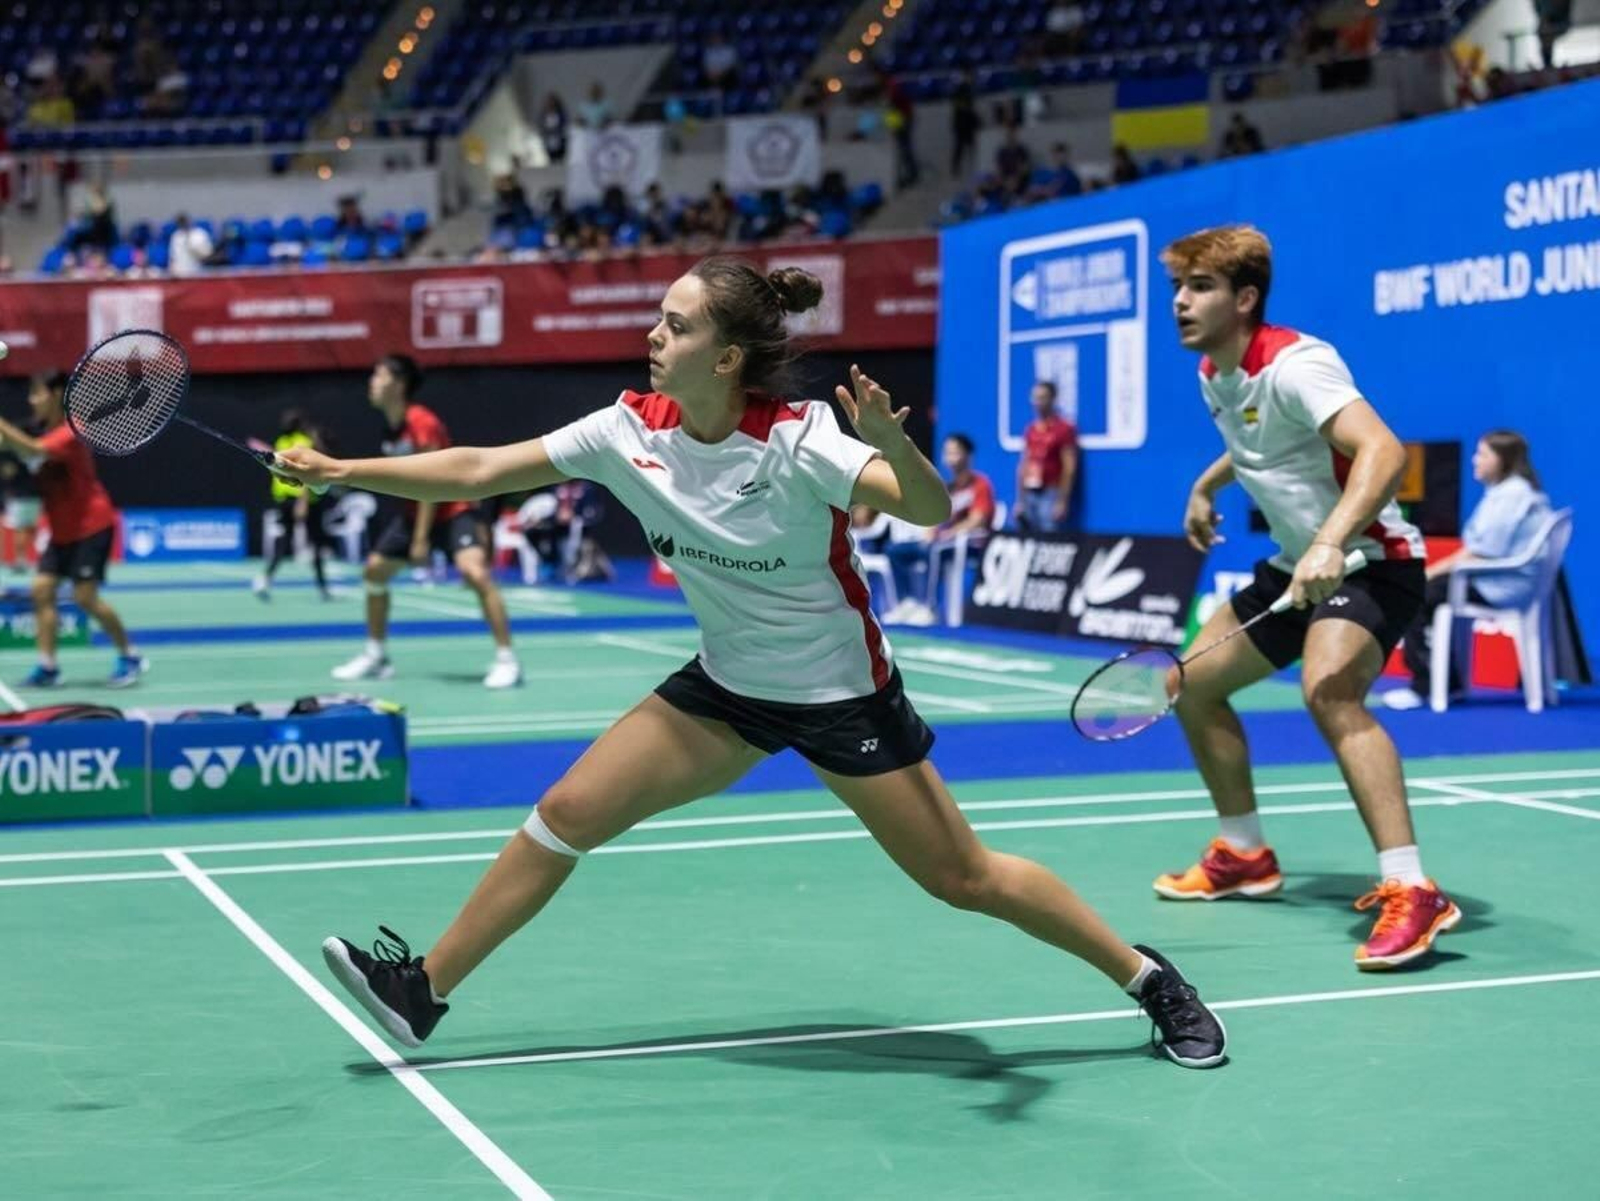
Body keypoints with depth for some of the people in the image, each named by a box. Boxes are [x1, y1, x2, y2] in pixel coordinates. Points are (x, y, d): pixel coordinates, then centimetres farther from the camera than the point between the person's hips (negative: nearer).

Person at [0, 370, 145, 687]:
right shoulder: (47, 434, 12)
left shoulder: (69, 432, -17)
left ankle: (130, 657, 3)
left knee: (85, 596, -12)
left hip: (92, 527, -9)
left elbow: (35, 451, -32)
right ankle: (47, 667, -2)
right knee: (42, 589, -3)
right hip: (63, 531, 9)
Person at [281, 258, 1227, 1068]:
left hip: (842, 695, -5)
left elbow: (933, 510, -35)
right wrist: (343, 471, -6)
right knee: (566, 816, -1)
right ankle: (425, 991, 10)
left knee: (966, 879, -2)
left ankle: (1147, 979, 17)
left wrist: (894, 444, -55)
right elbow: (479, 472, -4)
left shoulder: (798, 443, -25)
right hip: (726, 687, 5)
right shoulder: (632, 430, -10)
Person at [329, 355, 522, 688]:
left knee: (475, 573, -28)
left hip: (452, 509, -9)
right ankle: (376, 655, 25)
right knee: (374, 570, 11)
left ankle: (506, 660, -22)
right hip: (416, 510, 9)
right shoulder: (391, 427, 4)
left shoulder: (421, 423, -21)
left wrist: (421, 538, -20)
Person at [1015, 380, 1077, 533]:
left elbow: (1069, 468, -9)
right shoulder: (1030, 430, 13)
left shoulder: (1064, 429, -5)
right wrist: (1020, 500, 11)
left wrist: (1062, 502, -14)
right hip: (1029, 493, 6)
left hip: (1051, 493, -6)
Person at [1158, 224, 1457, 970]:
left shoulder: (1293, 365, -23)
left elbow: (1382, 451, -39)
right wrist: (1207, 487, 27)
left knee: (1330, 694, -35)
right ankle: (1245, 856, 33)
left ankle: (1410, 893, -37)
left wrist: (1331, 543, -50)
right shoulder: (1214, 376, 5)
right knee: (1194, 685, 16)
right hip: (1296, 567, 10)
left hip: (1368, 560, -10)